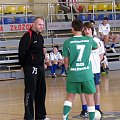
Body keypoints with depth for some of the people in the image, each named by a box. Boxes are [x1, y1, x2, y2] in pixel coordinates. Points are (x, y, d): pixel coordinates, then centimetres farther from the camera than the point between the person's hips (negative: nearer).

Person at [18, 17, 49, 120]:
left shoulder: (40, 37, 14)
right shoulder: (27, 36, -13)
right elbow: (22, 52, -16)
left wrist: (43, 63, 14)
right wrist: (24, 65, -9)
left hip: (40, 68, 9)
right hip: (30, 68, -9)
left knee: (41, 92, 13)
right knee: (30, 92, -5)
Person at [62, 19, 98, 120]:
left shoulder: (67, 43, -4)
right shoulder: (89, 40, 0)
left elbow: (66, 61, 1)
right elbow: (96, 47, 24)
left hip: (73, 74, 0)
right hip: (87, 74, 0)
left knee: (70, 97, 12)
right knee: (90, 96, 10)